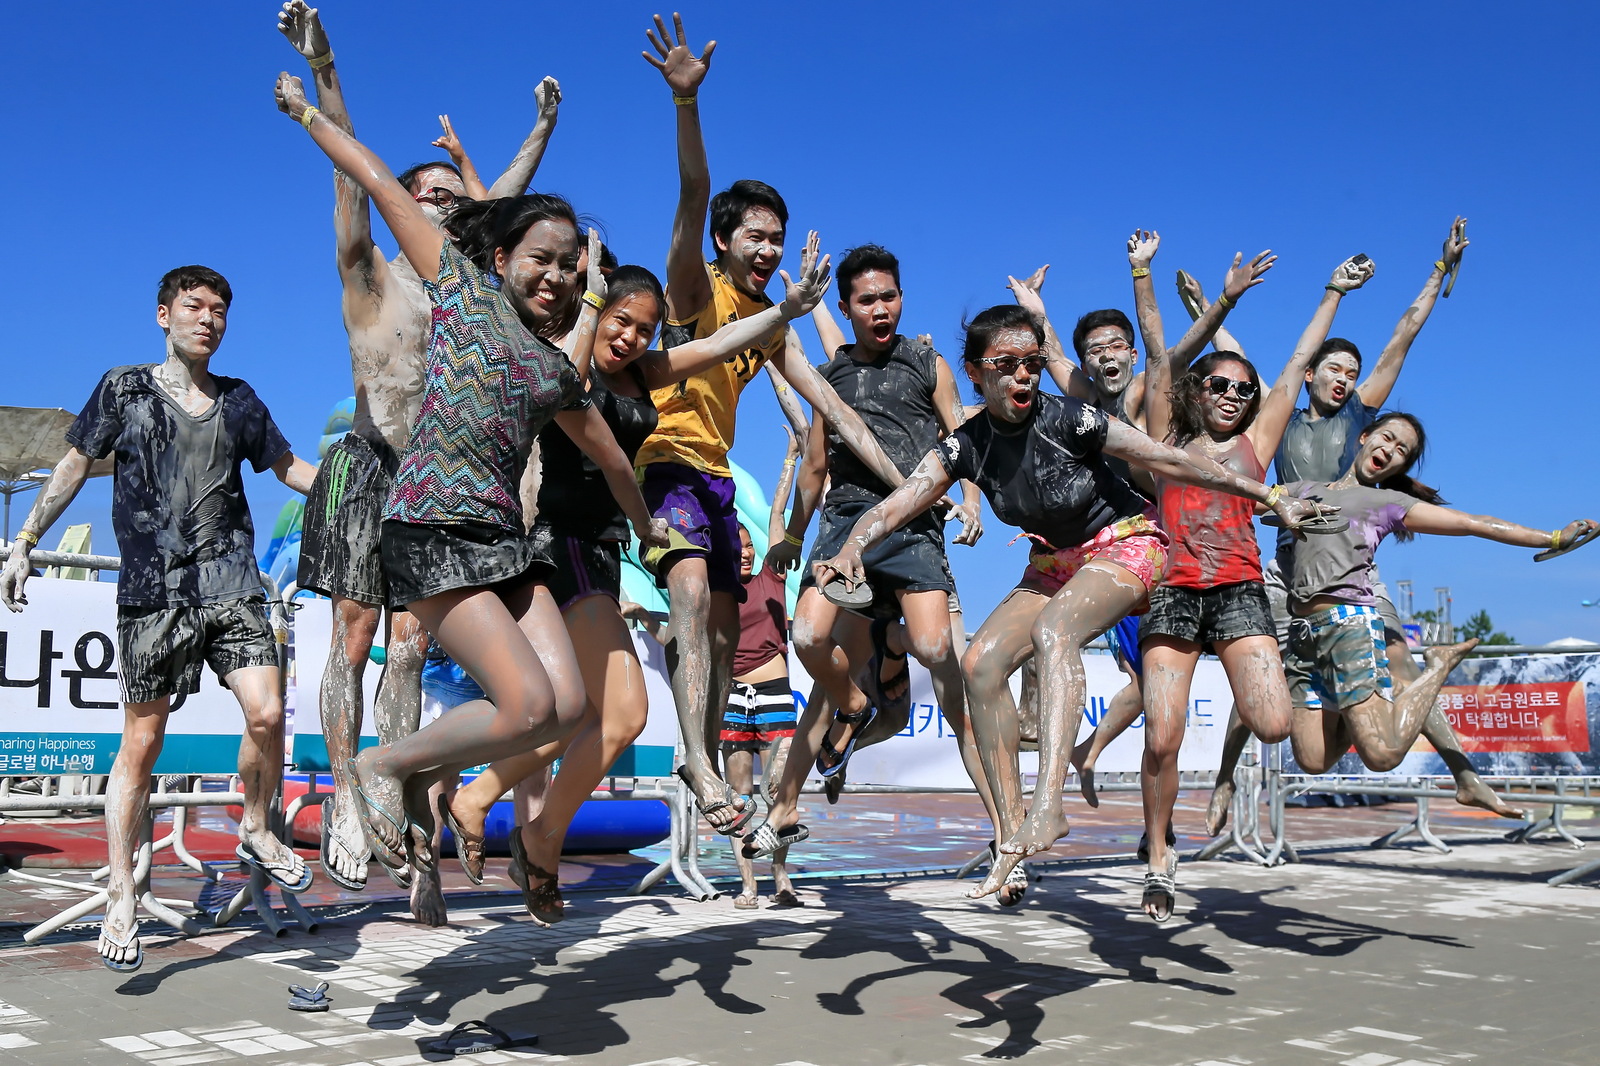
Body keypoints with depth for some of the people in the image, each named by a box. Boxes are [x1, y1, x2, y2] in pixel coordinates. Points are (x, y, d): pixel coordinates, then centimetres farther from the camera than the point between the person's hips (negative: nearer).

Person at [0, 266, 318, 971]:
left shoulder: (239, 400, 14)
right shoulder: (125, 389, 8)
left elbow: (290, 467, 20)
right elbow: (74, 466, 12)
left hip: (232, 583, 2)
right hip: (152, 589, -2)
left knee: (267, 713, -15)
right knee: (141, 743, 1)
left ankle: (256, 831, 12)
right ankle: (122, 901, 11)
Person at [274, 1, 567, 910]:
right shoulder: (371, 274, 3)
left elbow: (507, 196, 25)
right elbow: (351, 175, -8)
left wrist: (543, 126, 34)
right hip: (368, 472, -4)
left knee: (409, 649, 1)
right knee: (354, 642, 0)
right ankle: (346, 803, 7)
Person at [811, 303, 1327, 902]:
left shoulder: (1068, 420, -21)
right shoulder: (966, 446, -9)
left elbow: (1170, 461, -16)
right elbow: (896, 504, -18)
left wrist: (1270, 498, -11)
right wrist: (851, 551, -38)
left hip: (1123, 545, -6)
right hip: (1055, 562, 6)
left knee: (1052, 629, -35)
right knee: (981, 662, -13)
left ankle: (1048, 806, -46)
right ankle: (1013, 832, -7)